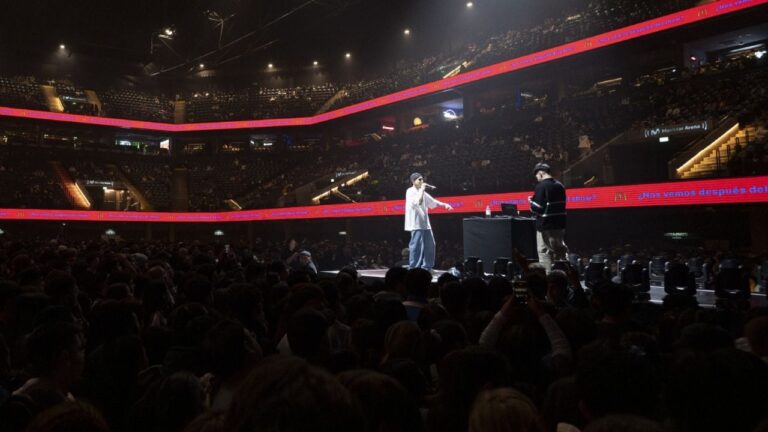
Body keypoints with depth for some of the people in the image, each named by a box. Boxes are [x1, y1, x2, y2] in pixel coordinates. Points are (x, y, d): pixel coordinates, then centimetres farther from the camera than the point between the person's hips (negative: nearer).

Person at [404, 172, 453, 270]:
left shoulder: (421, 192, 17)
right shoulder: (410, 191, -7)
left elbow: (433, 202, 20)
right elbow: (418, 202, -22)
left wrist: (445, 205, 8)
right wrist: (422, 190, -13)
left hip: (425, 223, 9)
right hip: (416, 224, -9)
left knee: (430, 245, 10)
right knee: (416, 246, -9)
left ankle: (426, 267, 18)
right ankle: (413, 268, -3)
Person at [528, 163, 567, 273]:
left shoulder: (541, 186, -14)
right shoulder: (560, 185, 9)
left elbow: (537, 208, -19)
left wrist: (531, 201, 2)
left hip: (546, 225, -7)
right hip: (559, 224, 7)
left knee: (544, 252, 0)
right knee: (561, 250, 16)